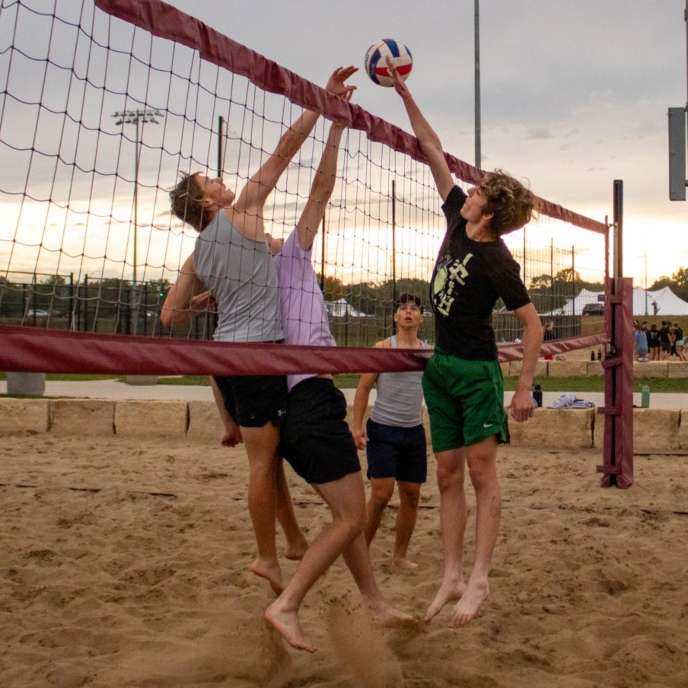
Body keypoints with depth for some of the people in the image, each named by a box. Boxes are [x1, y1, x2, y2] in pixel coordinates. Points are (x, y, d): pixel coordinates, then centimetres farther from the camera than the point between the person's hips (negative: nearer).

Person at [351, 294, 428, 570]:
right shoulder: (383, 348, -4)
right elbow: (363, 388, -4)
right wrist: (357, 425, -11)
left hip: (414, 431, 5)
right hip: (382, 430, -4)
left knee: (411, 495, 6)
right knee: (381, 494, -10)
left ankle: (400, 555, 19)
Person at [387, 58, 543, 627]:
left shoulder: (497, 261, -15)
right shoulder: (457, 219, 3)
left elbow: (533, 323, -11)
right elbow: (434, 152, 10)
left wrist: (525, 388, -13)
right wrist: (405, 95, 11)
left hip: (477, 371, -7)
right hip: (441, 367, 7)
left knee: (481, 469, -5)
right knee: (448, 474, 7)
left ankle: (480, 578, 0)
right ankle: (452, 579, 12)